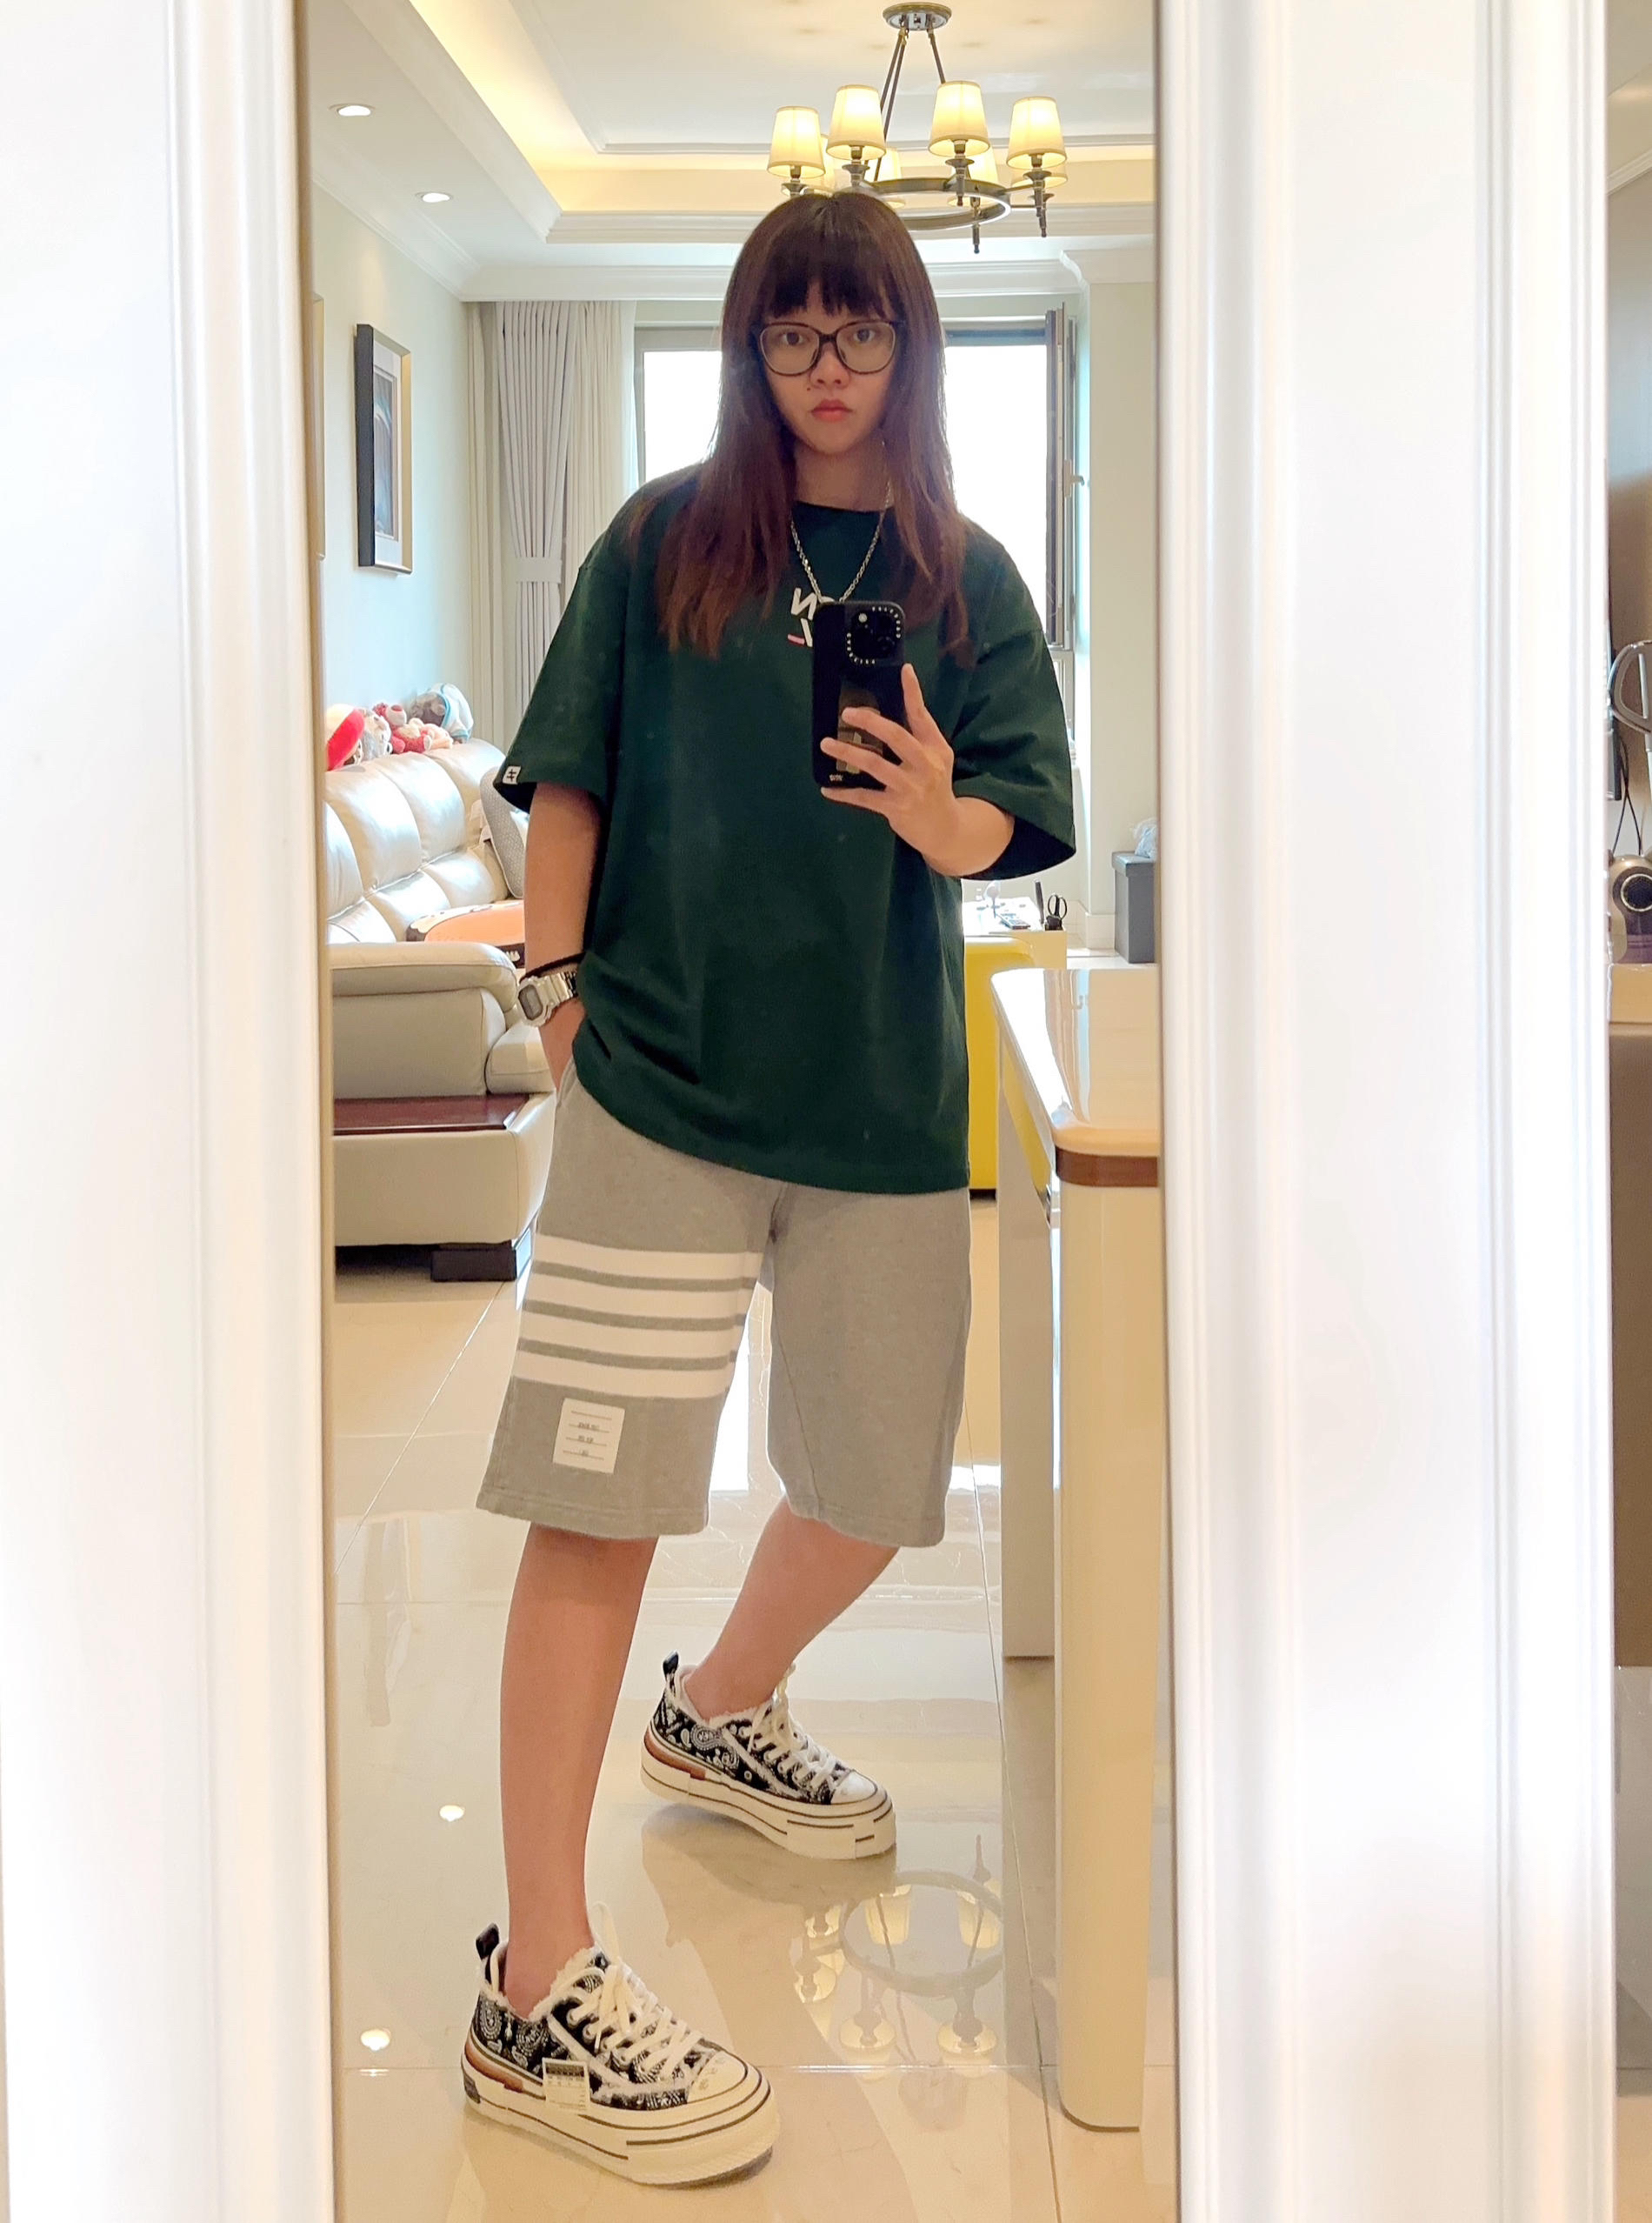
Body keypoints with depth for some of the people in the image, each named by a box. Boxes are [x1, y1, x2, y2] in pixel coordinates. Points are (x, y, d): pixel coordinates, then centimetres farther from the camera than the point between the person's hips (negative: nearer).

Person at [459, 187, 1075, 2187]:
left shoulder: (965, 579, 10)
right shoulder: (665, 540, 5)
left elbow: (1022, 816, -2)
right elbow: (567, 778, 7)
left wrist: (936, 815, -23)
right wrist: (556, 979, -4)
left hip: (885, 1093, 4)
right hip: (662, 1075, -3)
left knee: (875, 1490, 15)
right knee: (604, 1498, -11)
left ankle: (720, 1713, 47)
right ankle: (539, 1988, -7)